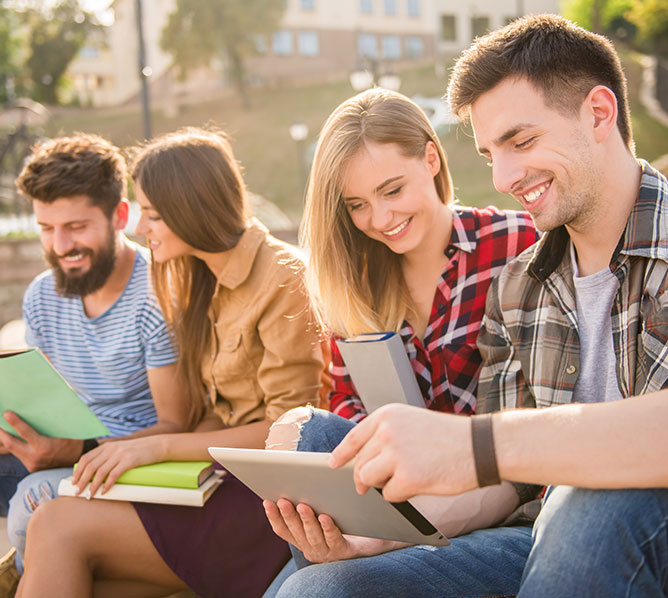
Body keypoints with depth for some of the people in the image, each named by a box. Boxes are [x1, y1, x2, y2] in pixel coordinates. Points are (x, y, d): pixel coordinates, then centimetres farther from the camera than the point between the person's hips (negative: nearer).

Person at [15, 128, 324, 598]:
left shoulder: (281, 279, -12)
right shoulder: (204, 283, 14)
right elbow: (222, 414, 13)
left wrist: (160, 447, -16)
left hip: (270, 499, -7)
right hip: (226, 477, 7)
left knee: (58, 527, -16)